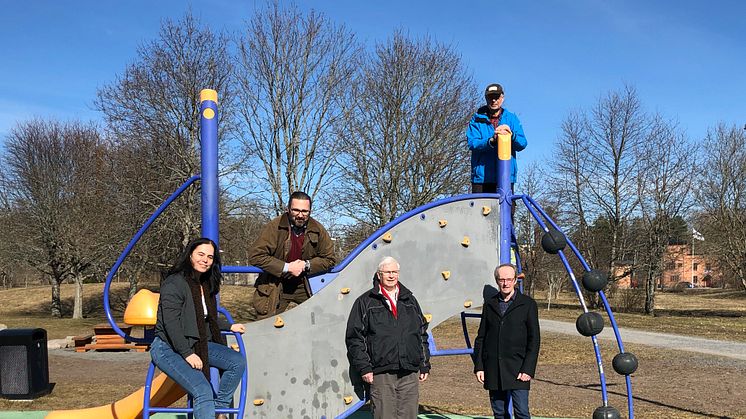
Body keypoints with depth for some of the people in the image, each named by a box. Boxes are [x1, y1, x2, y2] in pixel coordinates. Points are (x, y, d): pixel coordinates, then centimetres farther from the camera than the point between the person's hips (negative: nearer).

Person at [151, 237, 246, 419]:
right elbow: (171, 323, -22)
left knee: (238, 362, -6)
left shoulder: (206, 284, 11)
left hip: (196, 344, 9)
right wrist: (187, 354, -24)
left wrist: (230, 327, 21)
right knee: (203, 391, -25)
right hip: (168, 348, -9)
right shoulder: (174, 283, -16)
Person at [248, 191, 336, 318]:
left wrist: (306, 265, -14)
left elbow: (329, 259, 3)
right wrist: (286, 267, -22)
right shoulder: (274, 227, -15)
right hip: (275, 286, -2)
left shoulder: (318, 230, -5)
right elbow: (255, 256, -19)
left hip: (305, 286, 3)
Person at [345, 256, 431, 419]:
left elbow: (422, 334, 20)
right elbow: (354, 338, 0)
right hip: (381, 373, -4)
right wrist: (364, 367, -7)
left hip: (410, 374, 4)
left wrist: (424, 365, 15)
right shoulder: (365, 302, 4)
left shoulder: (410, 300, 17)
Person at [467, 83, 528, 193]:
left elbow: (522, 144, 4)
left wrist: (511, 135, -17)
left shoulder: (512, 119, 13)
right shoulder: (477, 119, 7)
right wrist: (491, 141, -23)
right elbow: (472, 143, -6)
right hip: (481, 177, -1)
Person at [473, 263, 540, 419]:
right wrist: (478, 366, 5)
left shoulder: (527, 304, 0)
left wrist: (528, 369, -9)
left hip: (518, 370, -4)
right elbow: (481, 337, 12)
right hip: (493, 370, 4)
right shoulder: (489, 304, 10)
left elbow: (534, 340, -2)